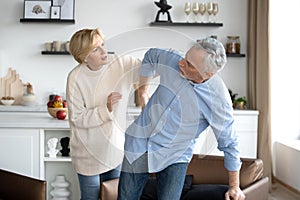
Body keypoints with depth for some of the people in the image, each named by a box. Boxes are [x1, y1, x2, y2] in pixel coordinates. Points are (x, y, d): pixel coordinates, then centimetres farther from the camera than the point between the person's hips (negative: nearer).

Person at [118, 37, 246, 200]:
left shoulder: (218, 99, -25)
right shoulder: (172, 60, -16)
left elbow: (229, 144, -13)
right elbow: (150, 56, 10)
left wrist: (234, 187, -7)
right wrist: (142, 89, 15)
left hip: (175, 157, -3)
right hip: (140, 142, 3)